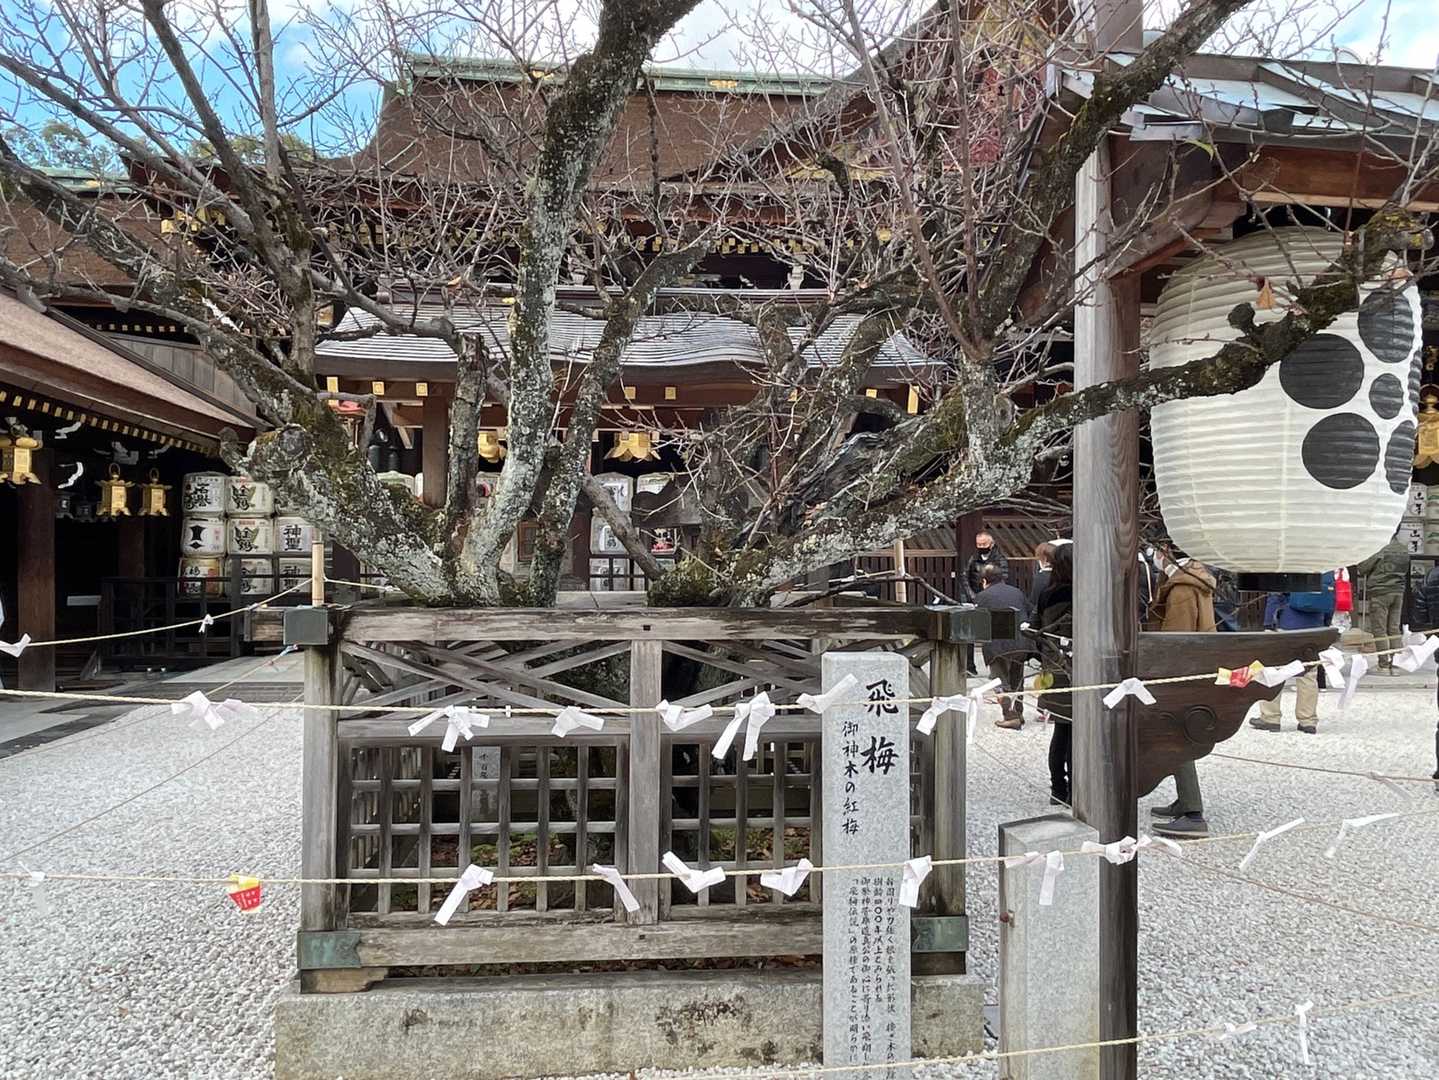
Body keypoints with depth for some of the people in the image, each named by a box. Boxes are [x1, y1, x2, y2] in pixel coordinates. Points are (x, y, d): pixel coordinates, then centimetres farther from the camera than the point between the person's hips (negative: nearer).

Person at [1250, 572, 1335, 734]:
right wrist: (1325, 627, 24)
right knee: (1309, 675, 9)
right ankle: (1309, 722, 11)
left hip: (1288, 627, -5)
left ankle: (1270, 718, 4)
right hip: (1314, 631, 5)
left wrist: (1268, 624, -5)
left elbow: (1275, 596, -10)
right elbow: (1331, 604, 14)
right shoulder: (1328, 571, 6)